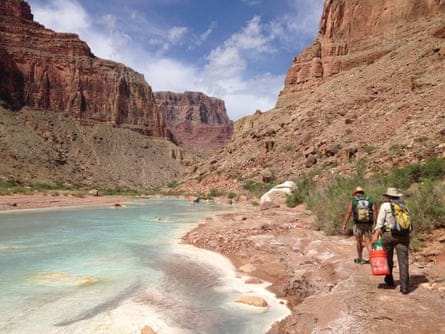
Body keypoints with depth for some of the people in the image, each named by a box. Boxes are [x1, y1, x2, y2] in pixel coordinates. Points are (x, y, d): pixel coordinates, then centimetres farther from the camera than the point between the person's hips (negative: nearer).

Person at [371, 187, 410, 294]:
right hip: (403, 236, 3)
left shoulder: (385, 205, 0)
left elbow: (380, 222, -8)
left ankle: (389, 280, 31)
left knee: (388, 259, 16)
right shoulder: (403, 205, 12)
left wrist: (375, 235, -12)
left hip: (388, 234, -2)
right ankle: (404, 287, -7)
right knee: (403, 261, -1)